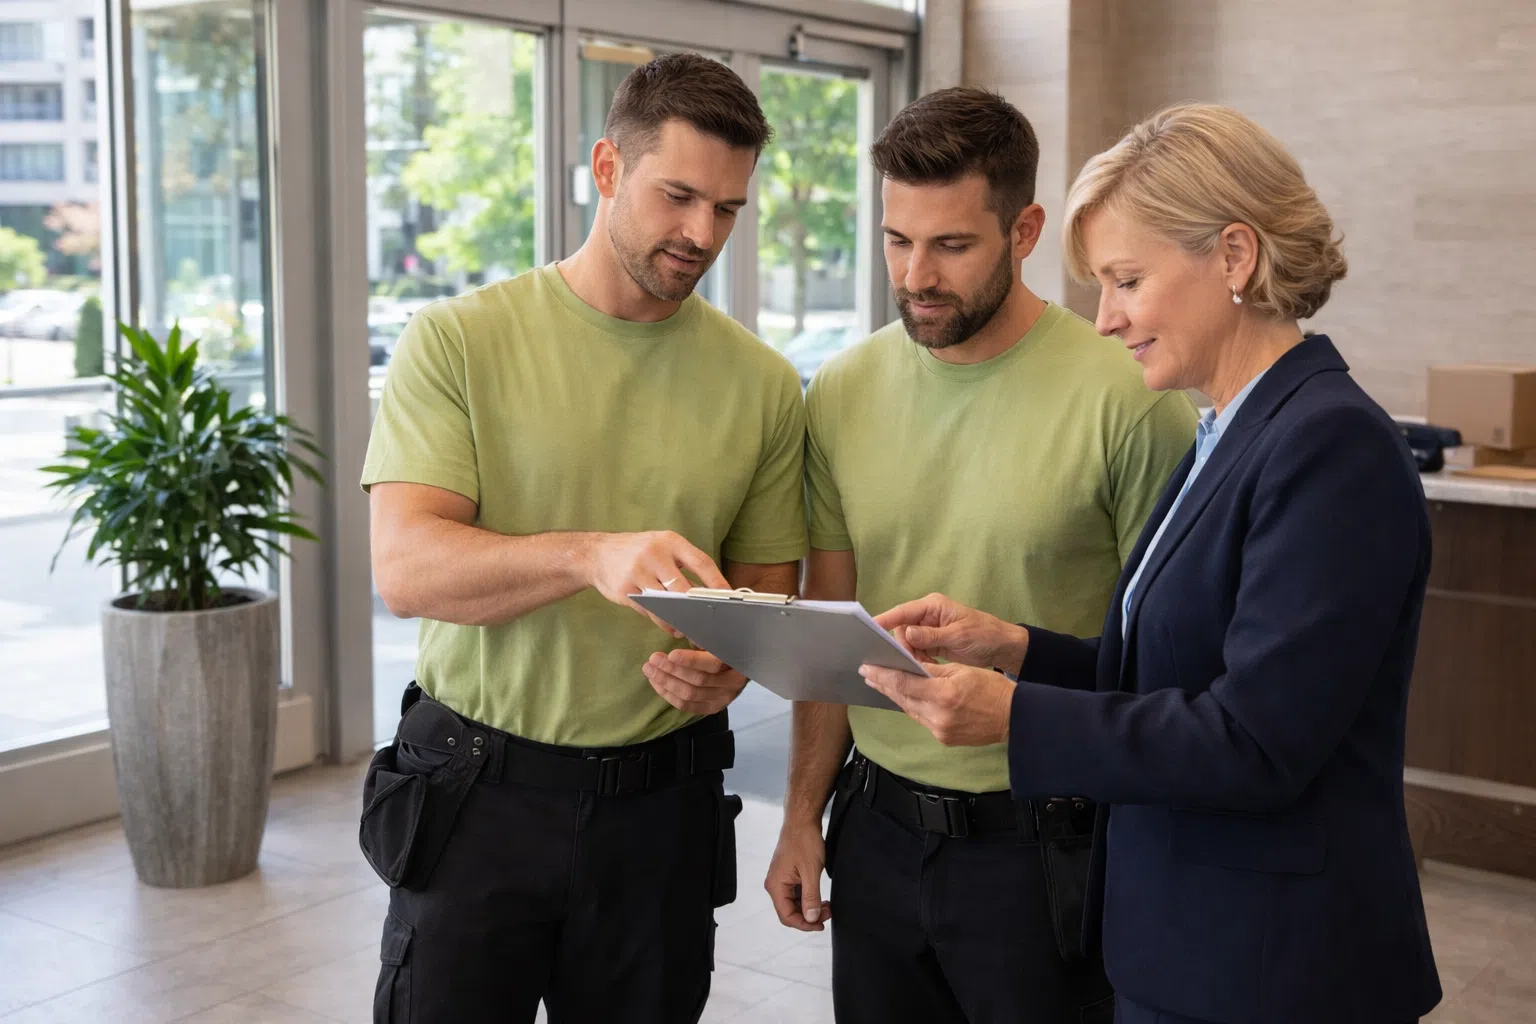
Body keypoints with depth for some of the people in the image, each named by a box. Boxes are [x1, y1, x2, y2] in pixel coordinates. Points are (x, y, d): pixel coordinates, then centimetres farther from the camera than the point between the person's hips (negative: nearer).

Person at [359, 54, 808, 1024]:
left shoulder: (764, 385, 1)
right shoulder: (459, 341, -7)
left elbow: (767, 593, 7)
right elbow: (406, 565, -16)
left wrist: (728, 668, -16)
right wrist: (591, 555, -33)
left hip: (661, 800, 2)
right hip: (476, 790, -2)